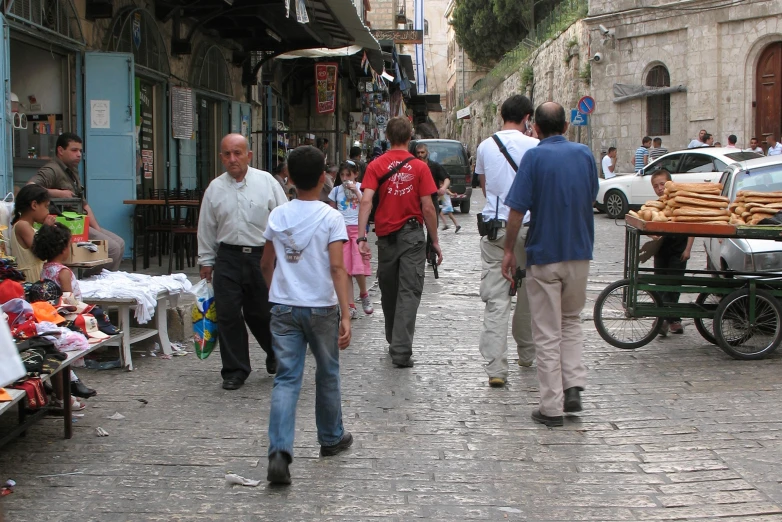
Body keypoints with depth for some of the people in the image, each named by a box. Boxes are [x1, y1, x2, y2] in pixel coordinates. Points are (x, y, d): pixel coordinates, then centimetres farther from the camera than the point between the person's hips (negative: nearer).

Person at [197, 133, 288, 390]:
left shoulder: (267, 182, 0)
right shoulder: (215, 188, 6)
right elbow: (206, 227, 13)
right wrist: (206, 261, 14)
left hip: (262, 256, -2)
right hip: (228, 257, 2)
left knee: (261, 314, 7)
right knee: (228, 315, 1)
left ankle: (276, 355, 35)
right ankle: (234, 371, 13)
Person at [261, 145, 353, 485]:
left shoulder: (277, 216, 3)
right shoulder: (331, 218, -10)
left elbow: (266, 265, 11)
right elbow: (337, 268, -17)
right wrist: (345, 315, -18)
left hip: (284, 308, 3)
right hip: (321, 308, -2)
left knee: (286, 379, 0)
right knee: (327, 374, 16)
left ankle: (279, 452, -15)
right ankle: (331, 439, 33)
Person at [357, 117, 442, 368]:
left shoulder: (376, 166, -1)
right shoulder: (419, 167, -4)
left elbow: (366, 201, -12)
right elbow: (428, 208, -6)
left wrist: (361, 237, -14)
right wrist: (435, 241, 3)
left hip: (386, 235, 2)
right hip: (412, 234, -2)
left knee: (389, 292, 17)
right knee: (409, 292, -3)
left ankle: (394, 342, 32)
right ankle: (401, 350, -11)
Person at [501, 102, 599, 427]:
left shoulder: (534, 157, -11)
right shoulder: (584, 154, 3)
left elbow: (517, 209, -14)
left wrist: (509, 250, -4)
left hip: (544, 255, -4)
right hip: (580, 252, 4)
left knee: (547, 333, 3)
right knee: (571, 320, 22)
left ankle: (552, 408, 5)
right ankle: (573, 386, 8)